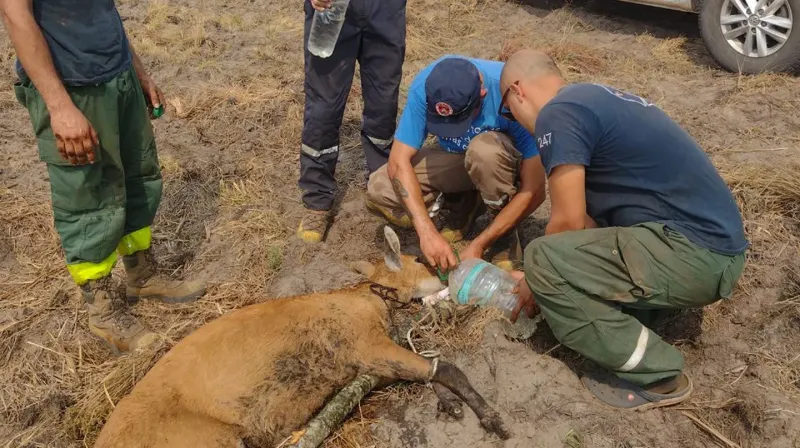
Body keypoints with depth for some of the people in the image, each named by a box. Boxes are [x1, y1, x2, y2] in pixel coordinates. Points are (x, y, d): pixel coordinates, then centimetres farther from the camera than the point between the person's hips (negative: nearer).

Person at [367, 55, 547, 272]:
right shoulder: (425, 86, -26)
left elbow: (534, 190, -32)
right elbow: (399, 162, -26)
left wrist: (479, 245, -32)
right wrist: (427, 231, -36)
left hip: (506, 163, -3)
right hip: (455, 159, 3)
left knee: (484, 149, -39)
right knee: (379, 191, -19)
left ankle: (507, 233, -12)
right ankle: (465, 203, 3)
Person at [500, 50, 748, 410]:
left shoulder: (557, 113, -11)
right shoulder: (592, 97, 18)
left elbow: (569, 222, -12)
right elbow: (586, 216, 20)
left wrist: (535, 280, 5)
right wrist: (540, 274, 23)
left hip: (694, 254, -10)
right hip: (712, 240, 10)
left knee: (543, 260, -16)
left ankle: (656, 374, -4)